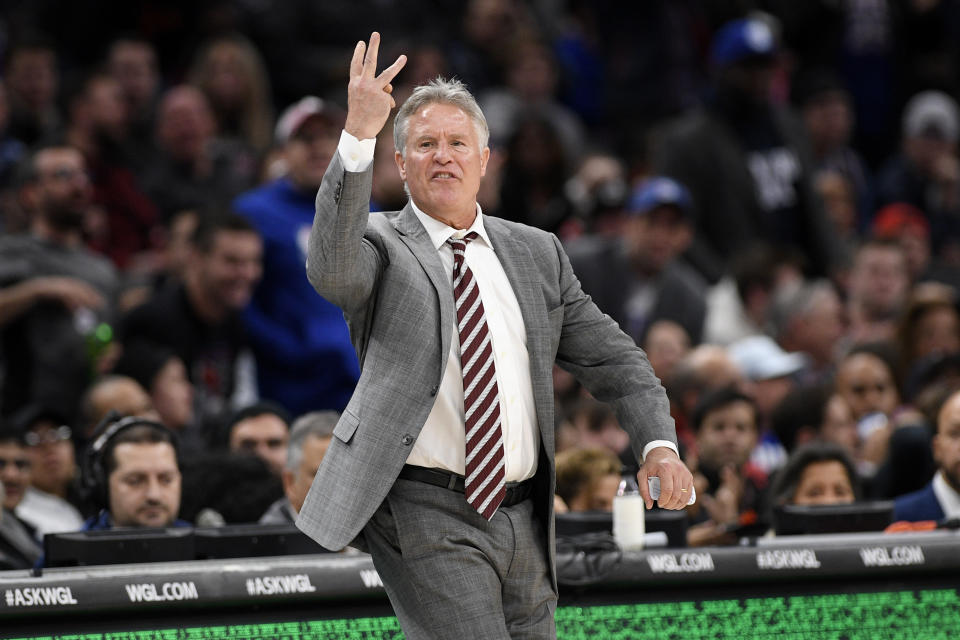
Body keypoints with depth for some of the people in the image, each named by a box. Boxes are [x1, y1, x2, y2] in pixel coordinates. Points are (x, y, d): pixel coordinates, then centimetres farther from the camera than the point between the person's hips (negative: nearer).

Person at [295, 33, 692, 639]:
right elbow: (332, 270, -25)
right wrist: (358, 136, -34)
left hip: (522, 519, 6)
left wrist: (659, 444, -3)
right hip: (427, 515, -6)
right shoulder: (382, 245, 0)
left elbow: (614, 360, 15)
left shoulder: (538, 254, 14)